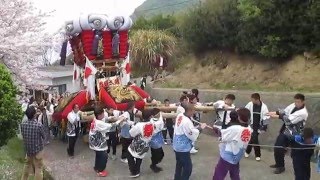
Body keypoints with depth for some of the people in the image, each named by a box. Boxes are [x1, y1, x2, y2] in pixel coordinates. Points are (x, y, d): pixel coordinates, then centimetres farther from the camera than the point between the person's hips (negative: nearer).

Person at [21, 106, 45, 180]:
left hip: (28, 149, 5)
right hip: (37, 150, -5)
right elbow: (43, 136, -9)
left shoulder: (22, 124, -12)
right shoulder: (39, 125, -25)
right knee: (38, 168, 9)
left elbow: (23, 135, 4)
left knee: (27, 166, 26)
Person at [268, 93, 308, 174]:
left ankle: (281, 167, 16)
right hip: (285, 129, 8)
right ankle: (278, 163, 37)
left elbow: (289, 119, -27)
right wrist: (275, 112, -15)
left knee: (280, 149, -5)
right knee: (277, 146, 15)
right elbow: (285, 111, 4)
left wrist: (276, 116, -29)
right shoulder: (293, 105, 1)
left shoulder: (303, 113, -22)